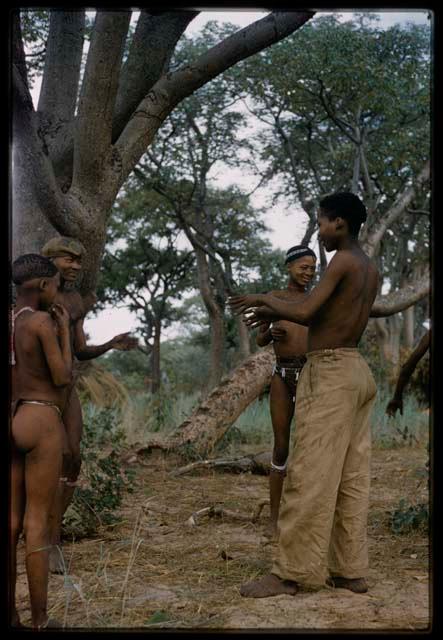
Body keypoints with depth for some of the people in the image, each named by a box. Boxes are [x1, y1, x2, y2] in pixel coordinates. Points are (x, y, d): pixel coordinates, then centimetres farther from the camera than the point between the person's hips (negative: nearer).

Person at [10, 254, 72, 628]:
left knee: (11, 521, 9)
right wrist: (65, 330, 1)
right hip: (41, 423, -7)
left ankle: (9, 616, 12)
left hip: (11, 423, 7)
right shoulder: (43, 321, -13)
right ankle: (40, 621, 3)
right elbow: (63, 379, -10)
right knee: (38, 521, -3)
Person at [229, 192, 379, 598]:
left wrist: (265, 299, -1)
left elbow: (306, 312, -17)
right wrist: (276, 315, 19)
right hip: (357, 371, 9)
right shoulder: (371, 269, 16)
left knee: (310, 476, -7)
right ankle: (351, 571, 11)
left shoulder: (343, 260, -11)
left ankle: (291, 572, -4)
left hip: (330, 373, -9)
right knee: (351, 479, 8)